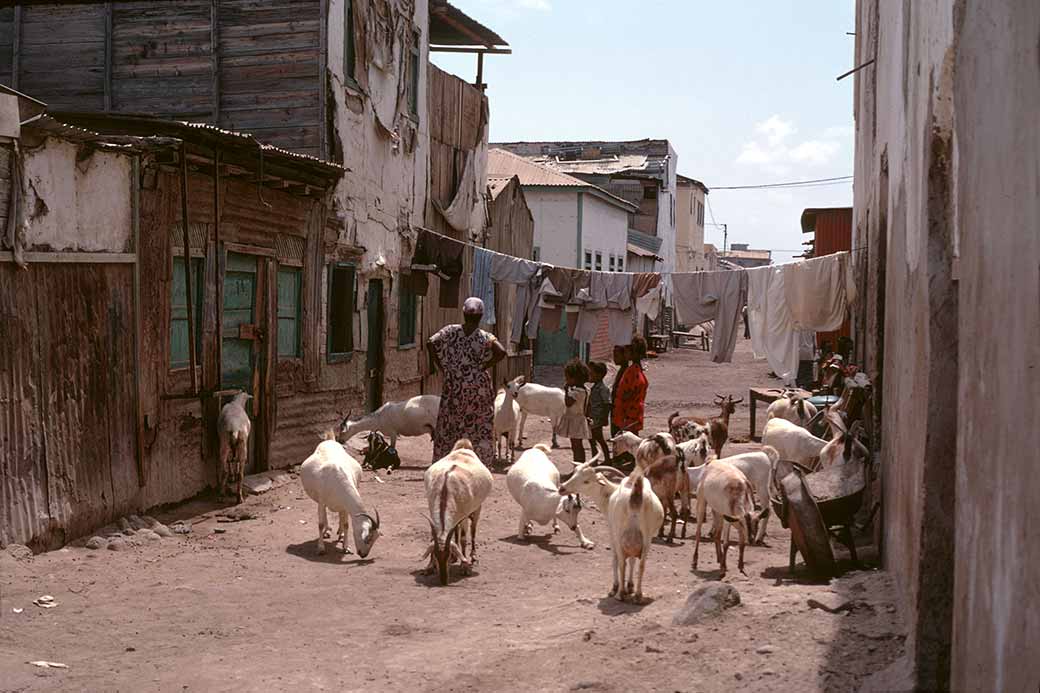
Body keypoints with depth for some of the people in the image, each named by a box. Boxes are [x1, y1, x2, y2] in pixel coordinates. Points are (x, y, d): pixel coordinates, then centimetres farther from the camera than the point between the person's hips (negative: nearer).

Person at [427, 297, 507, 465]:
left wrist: (440, 366, -4)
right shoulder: (485, 337, -6)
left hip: (453, 388, 2)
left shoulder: (450, 331, -1)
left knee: (449, 426, 11)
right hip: (479, 388, -2)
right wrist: (484, 367, -9)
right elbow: (501, 352, -21)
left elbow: (431, 343, -13)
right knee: (479, 430, 8)